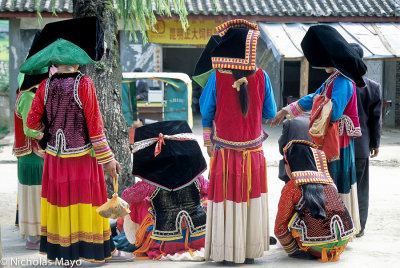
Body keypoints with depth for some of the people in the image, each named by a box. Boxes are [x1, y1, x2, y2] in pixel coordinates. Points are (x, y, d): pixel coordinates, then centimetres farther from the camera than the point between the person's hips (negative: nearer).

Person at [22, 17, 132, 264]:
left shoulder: (45, 86, -4)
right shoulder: (84, 84, -15)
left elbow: (32, 122, -1)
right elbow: (94, 125, -14)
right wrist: (107, 159, -8)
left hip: (55, 156, 4)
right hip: (82, 156, -3)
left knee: (60, 200, 12)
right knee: (86, 200, 7)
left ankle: (63, 253, 21)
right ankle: (99, 251, 20)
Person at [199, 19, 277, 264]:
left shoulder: (217, 77, -8)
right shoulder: (261, 76, -6)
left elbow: (206, 112, 0)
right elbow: (270, 113, 3)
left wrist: (209, 142, 15)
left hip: (225, 153, -1)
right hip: (253, 153, 1)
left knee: (225, 200, 6)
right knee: (252, 200, 11)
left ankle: (225, 252, 13)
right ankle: (250, 251, 19)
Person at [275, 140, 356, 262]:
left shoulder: (291, 187, -2)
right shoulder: (327, 180, 12)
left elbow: (280, 225, 4)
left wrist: (292, 250, 18)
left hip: (319, 248, -6)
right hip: (343, 241, 6)